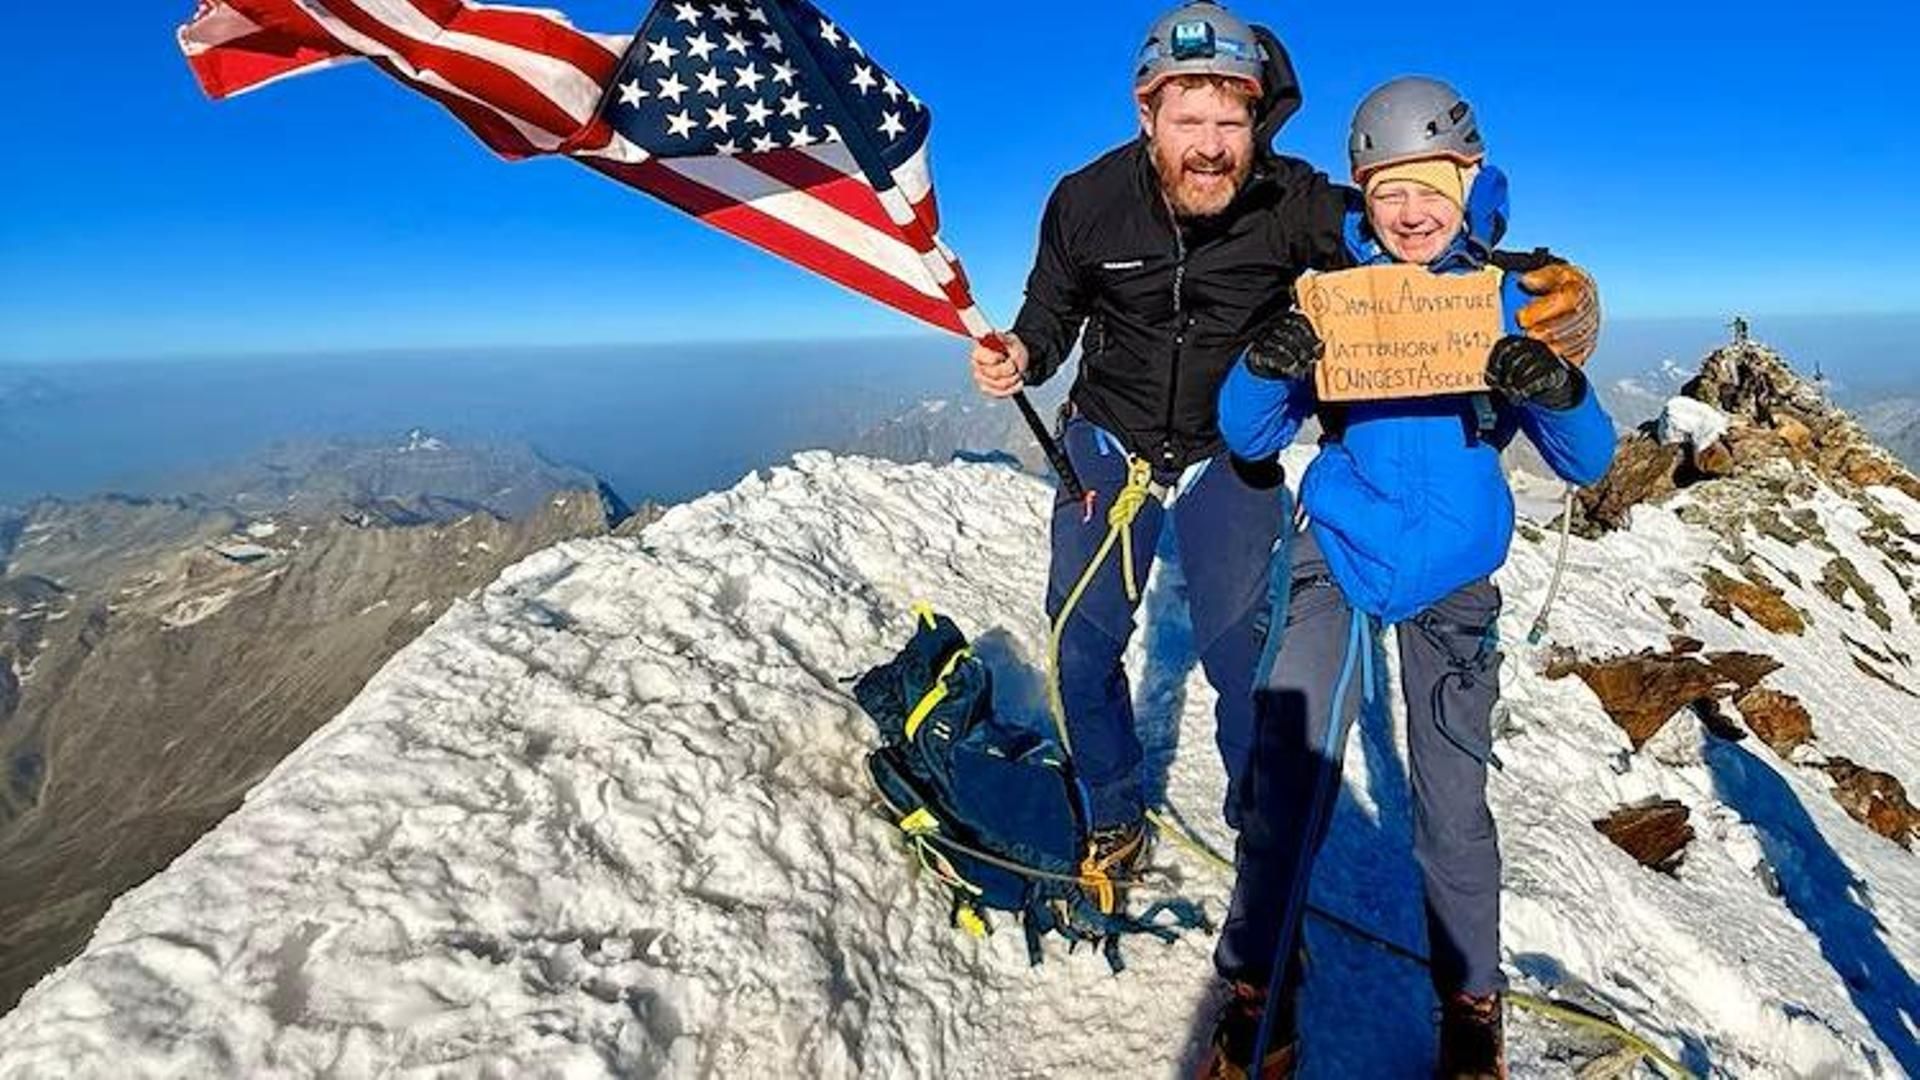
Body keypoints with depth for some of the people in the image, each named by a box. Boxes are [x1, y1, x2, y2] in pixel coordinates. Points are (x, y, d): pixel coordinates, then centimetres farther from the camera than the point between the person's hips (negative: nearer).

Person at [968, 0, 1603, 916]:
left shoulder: (1292, 204, -20)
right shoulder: (1086, 203, -15)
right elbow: (1054, 310, 0)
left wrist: (1537, 279, -41)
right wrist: (1022, 355, -22)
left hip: (1232, 456, -1)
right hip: (1106, 443, 2)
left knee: (1241, 652, -3)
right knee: (1081, 645, 4)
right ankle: (1115, 820, 28)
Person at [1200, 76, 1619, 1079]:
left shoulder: (1507, 304, -1)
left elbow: (1588, 462, -4)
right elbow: (1249, 438, -4)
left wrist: (1559, 392, -26)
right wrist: (1265, 366, -26)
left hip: (1453, 576, 1)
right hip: (1336, 551, 0)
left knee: (1452, 807, 4)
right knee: (1285, 780, -10)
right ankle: (1257, 996, 10)